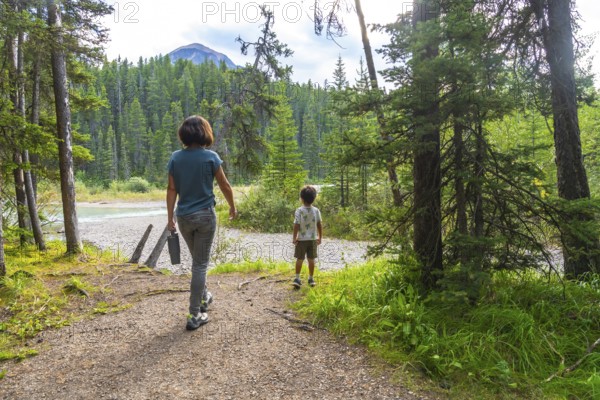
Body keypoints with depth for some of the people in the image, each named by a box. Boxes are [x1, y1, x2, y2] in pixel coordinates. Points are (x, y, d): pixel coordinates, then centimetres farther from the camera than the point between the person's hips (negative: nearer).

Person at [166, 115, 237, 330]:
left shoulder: (175, 157, -1)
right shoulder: (210, 157, -10)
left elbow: (172, 189, -1)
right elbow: (225, 186, -4)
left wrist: (170, 218, 6)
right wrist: (232, 207, 12)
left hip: (184, 217, 4)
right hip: (205, 215, -4)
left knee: (197, 260, 24)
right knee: (200, 263, 3)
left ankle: (203, 296, 40)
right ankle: (194, 315, 7)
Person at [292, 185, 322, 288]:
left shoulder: (299, 211, -13)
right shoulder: (316, 210, -3)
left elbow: (296, 225, -14)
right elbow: (319, 225, 0)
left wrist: (294, 238, -4)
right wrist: (320, 237, 11)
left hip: (302, 239, -2)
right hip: (313, 238, 3)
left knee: (299, 259, 7)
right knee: (311, 259, 11)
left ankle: (297, 278, 6)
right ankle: (311, 278, 19)